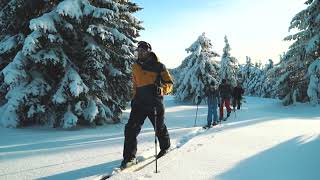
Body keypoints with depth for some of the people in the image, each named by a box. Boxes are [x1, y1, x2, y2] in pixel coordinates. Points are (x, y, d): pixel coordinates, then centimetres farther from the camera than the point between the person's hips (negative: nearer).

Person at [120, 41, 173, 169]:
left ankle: (165, 147, 40)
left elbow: (169, 83, -6)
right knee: (131, 128, -8)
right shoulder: (135, 67, 13)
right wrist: (134, 97, 19)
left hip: (155, 102, -4)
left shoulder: (158, 66, -4)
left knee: (159, 128, 12)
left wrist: (161, 89, -25)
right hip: (140, 101, 4)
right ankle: (129, 157, 1)